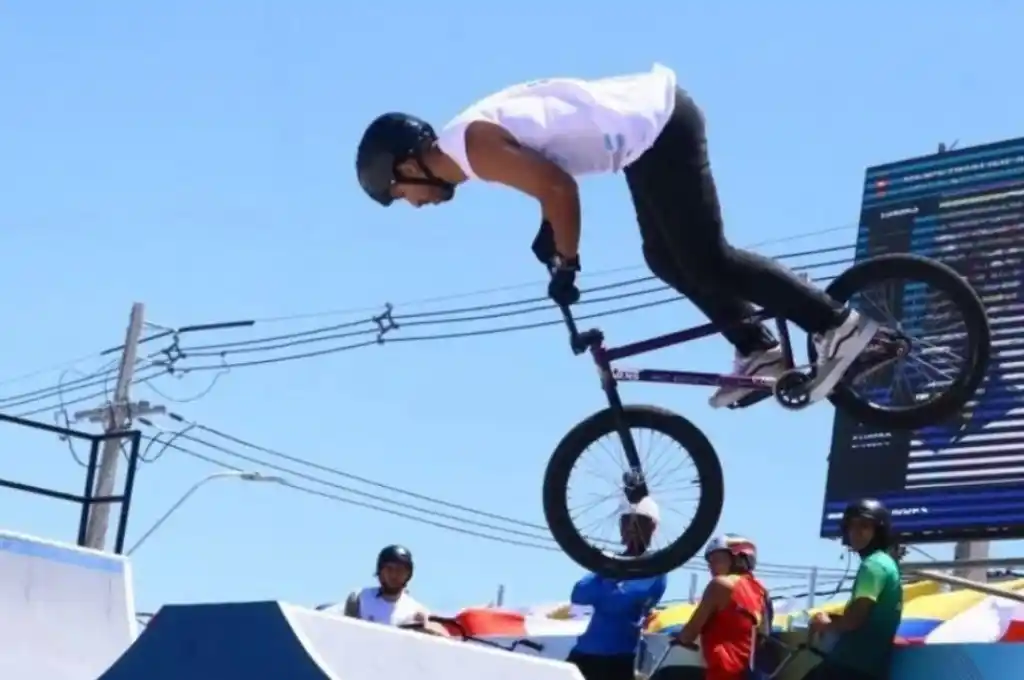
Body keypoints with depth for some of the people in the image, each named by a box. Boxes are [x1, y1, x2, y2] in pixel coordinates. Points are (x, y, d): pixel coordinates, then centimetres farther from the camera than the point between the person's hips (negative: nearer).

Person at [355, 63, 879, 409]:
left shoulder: (475, 147, -16)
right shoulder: (469, 137, 14)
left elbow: (559, 187, -21)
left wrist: (564, 264, -8)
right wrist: (550, 237, 21)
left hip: (657, 128, -10)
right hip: (654, 118, 10)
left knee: (706, 261, -7)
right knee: (667, 260, 17)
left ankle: (837, 324, -4)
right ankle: (758, 349, 21)